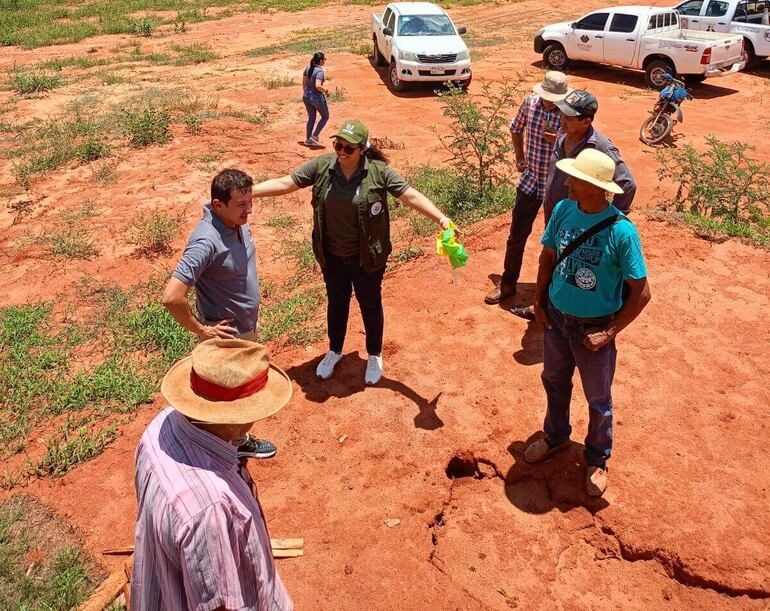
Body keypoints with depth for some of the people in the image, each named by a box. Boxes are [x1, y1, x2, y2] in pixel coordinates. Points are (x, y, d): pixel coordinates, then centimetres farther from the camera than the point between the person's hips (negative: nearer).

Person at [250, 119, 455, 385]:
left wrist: (441, 218, -31)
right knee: (336, 303, 22)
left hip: (367, 257, -2)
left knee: (370, 304, 17)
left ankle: (374, 355, 40)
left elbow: (411, 196, -19)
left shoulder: (379, 171, -17)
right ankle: (334, 351, 46)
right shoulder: (321, 166, -11)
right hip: (332, 256, 3)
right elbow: (283, 184, -7)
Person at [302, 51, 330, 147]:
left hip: (306, 97, 7)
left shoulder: (308, 68, 2)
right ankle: (314, 136, 7)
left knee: (311, 118, 21)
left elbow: (304, 82, 10)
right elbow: (318, 86, -32)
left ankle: (308, 140, 24)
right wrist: (325, 91, -14)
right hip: (317, 98, -7)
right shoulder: (319, 71, -21)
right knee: (325, 117, 14)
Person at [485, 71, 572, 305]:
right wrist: (519, 156, 9)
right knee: (516, 235, 10)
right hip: (530, 181, 3)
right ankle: (507, 284, 25)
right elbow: (516, 128, 13)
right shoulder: (530, 102, -7)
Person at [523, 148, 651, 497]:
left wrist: (609, 332, -18)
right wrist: (539, 302, 1)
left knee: (598, 400, 16)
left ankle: (597, 460, 41)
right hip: (555, 318, 5)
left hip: (593, 328, -4)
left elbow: (640, 292, -17)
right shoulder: (563, 210, -11)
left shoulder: (621, 231, -25)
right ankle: (555, 437, 52)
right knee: (554, 383, 25)